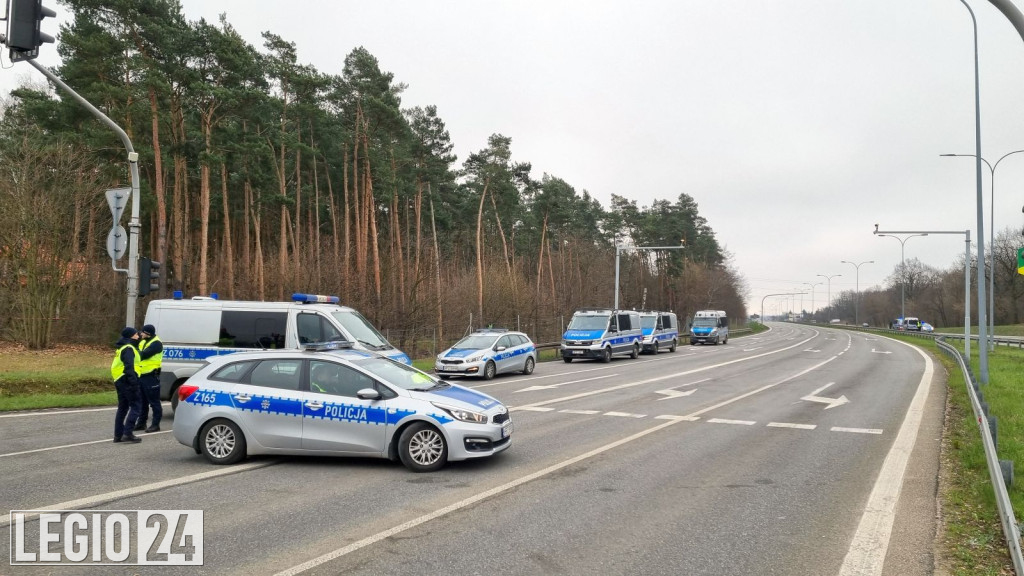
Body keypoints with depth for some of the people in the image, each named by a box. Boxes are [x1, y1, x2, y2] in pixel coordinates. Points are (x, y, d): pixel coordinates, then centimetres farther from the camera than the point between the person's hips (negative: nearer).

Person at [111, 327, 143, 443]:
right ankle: (128, 433, -13)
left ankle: (118, 435, 18)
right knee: (136, 405, -8)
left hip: (119, 381, 11)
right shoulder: (128, 349, -13)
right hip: (127, 381, -11)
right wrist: (134, 382, -27)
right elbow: (129, 367, -23)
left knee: (122, 408, 15)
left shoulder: (122, 348, 21)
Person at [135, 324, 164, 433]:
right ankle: (141, 423, 25)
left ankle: (155, 424, 2)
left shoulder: (156, 343, -13)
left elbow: (143, 354, -22)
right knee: (142, 401, 16)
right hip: (142, 375, 9)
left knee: (154, 402, -3)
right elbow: (139, 354, 12)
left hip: (151, 376, -9)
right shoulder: (143, 341, 16)